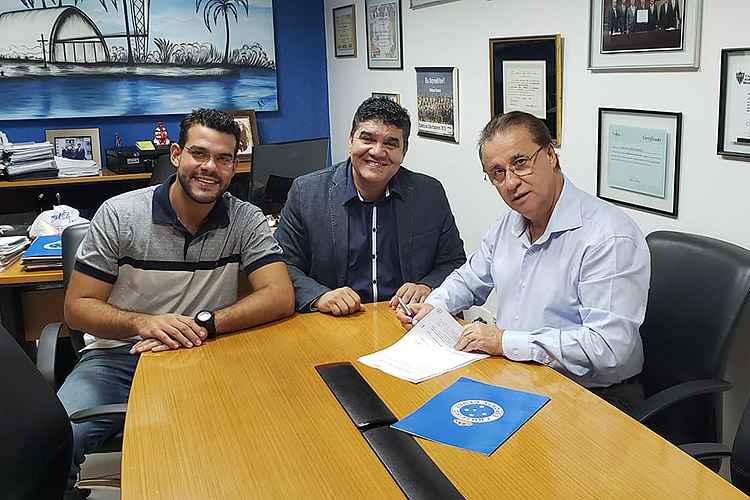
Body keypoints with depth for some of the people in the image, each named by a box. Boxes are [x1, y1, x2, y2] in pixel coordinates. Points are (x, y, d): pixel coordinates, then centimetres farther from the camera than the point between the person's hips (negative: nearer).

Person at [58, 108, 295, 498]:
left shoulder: (246, 220, -1)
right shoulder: (119, 214, -4)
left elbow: (281, 298, -12)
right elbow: (77, 307, -3)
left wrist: (204, 324, -25)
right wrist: (142, 323, -24)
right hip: (117, 357, 0)